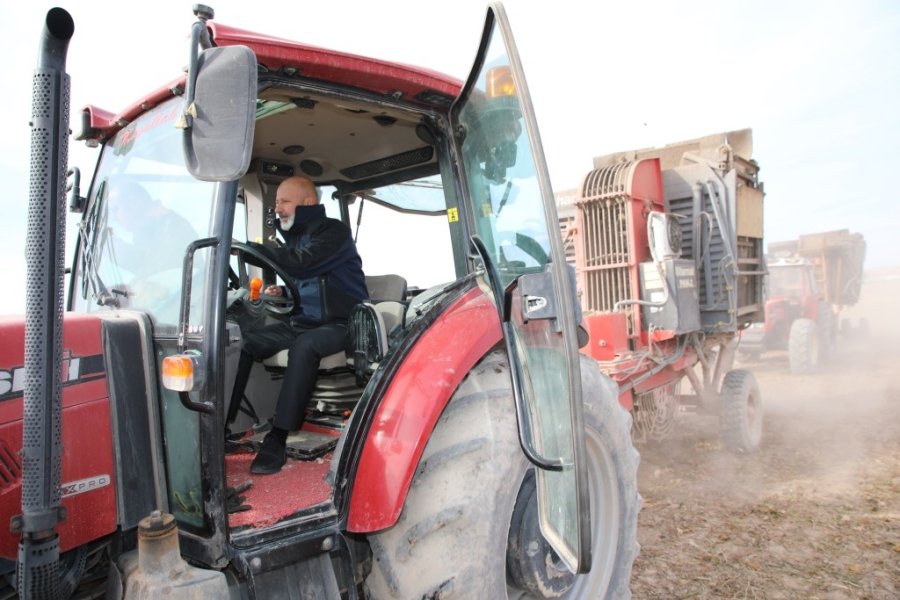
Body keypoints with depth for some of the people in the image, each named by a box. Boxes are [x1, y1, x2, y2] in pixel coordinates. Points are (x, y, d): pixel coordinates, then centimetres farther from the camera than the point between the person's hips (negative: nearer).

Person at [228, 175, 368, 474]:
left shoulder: (334, 231, -10)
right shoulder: (295, 235, 15)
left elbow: (302, 263, -29)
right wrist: (284, 292, 5)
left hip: (339, 324, -8)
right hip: (302, 321, 8)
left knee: (303, 347, -38)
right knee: (243, 341, -12)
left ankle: (277, 440, -34)